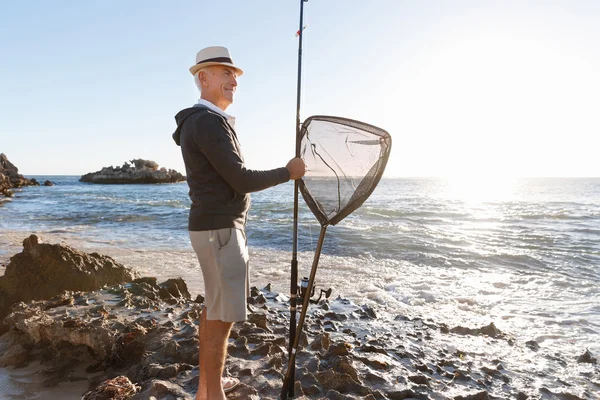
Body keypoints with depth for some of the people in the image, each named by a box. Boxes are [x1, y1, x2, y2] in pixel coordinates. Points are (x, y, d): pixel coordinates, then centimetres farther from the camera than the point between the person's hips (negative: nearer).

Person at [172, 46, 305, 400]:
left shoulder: (202, 122, 17)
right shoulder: (208, 122, -16)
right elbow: (242, 180, -20)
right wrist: (288, 173, -6)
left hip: (220, 226, 11)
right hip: (219, 230, -11)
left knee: (214, 308, 18)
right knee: (223, 315, -2)